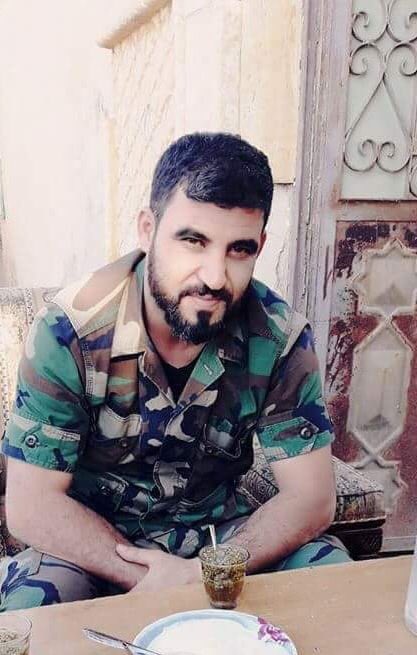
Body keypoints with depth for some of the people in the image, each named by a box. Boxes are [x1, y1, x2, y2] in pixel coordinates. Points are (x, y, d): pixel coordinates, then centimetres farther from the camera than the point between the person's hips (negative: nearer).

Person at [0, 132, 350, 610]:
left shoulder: (280, 337, -16)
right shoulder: (68, 331, -22)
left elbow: (311, 498, -13)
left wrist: (203, 574, -25)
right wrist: (144, 577, -24)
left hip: (221, 531, 2)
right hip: (94, 543, -1)